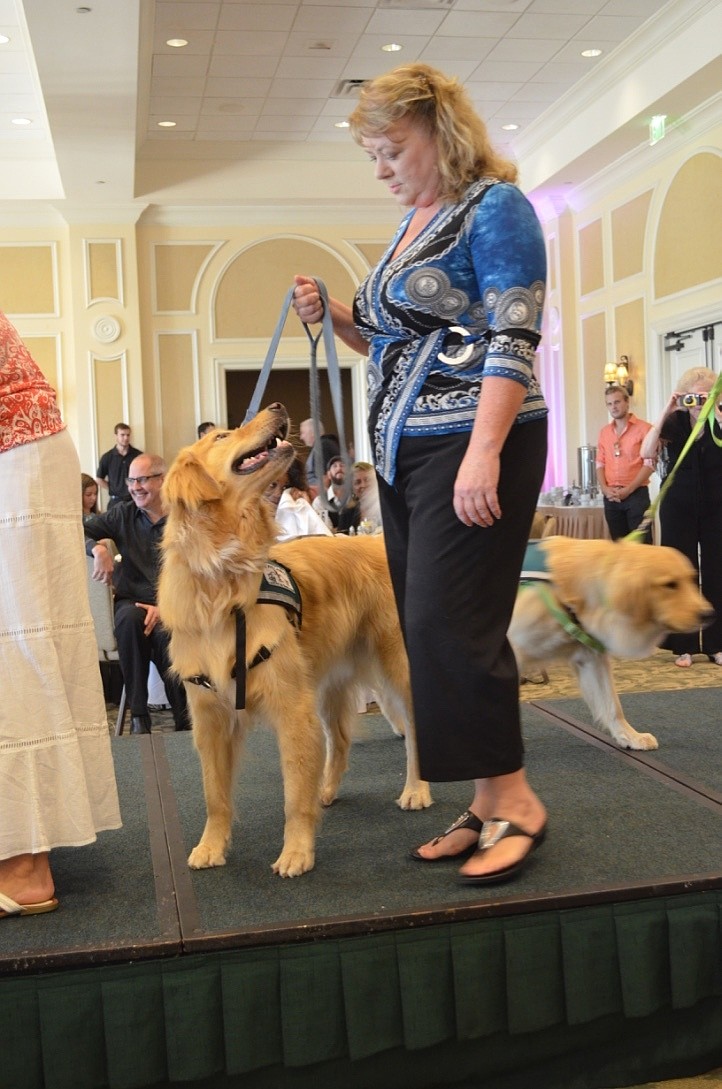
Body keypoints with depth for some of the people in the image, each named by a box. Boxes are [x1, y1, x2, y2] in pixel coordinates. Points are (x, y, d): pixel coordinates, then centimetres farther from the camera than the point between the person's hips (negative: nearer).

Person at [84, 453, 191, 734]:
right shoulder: (123, 515, 11)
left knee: (165, 633, -36)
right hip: (131, 600, 2)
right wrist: (98, 548, -18)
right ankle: (138, 713, -26)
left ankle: (184, 720, -18)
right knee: (130, 619, -34)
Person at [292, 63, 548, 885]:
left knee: (448, 621, -13)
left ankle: (513, 799, 1)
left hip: (473, 446, -9)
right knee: (433, 628, 7)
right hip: (404, 450, 9)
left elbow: (514, 340, -16)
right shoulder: (410, 224, 18)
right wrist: (335, 317, 7)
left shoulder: (494, 208, -6)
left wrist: (484, 452, -26)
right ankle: (487, 805, 14)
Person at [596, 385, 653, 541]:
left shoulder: (643, 428, -4)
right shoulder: (604, 432, 13)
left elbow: (649, 464, -9)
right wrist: (604, 488, -4)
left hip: (636, 494, -5)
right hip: (611, 497, 5)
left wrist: (628, 490, -14)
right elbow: (600, 463, 13)